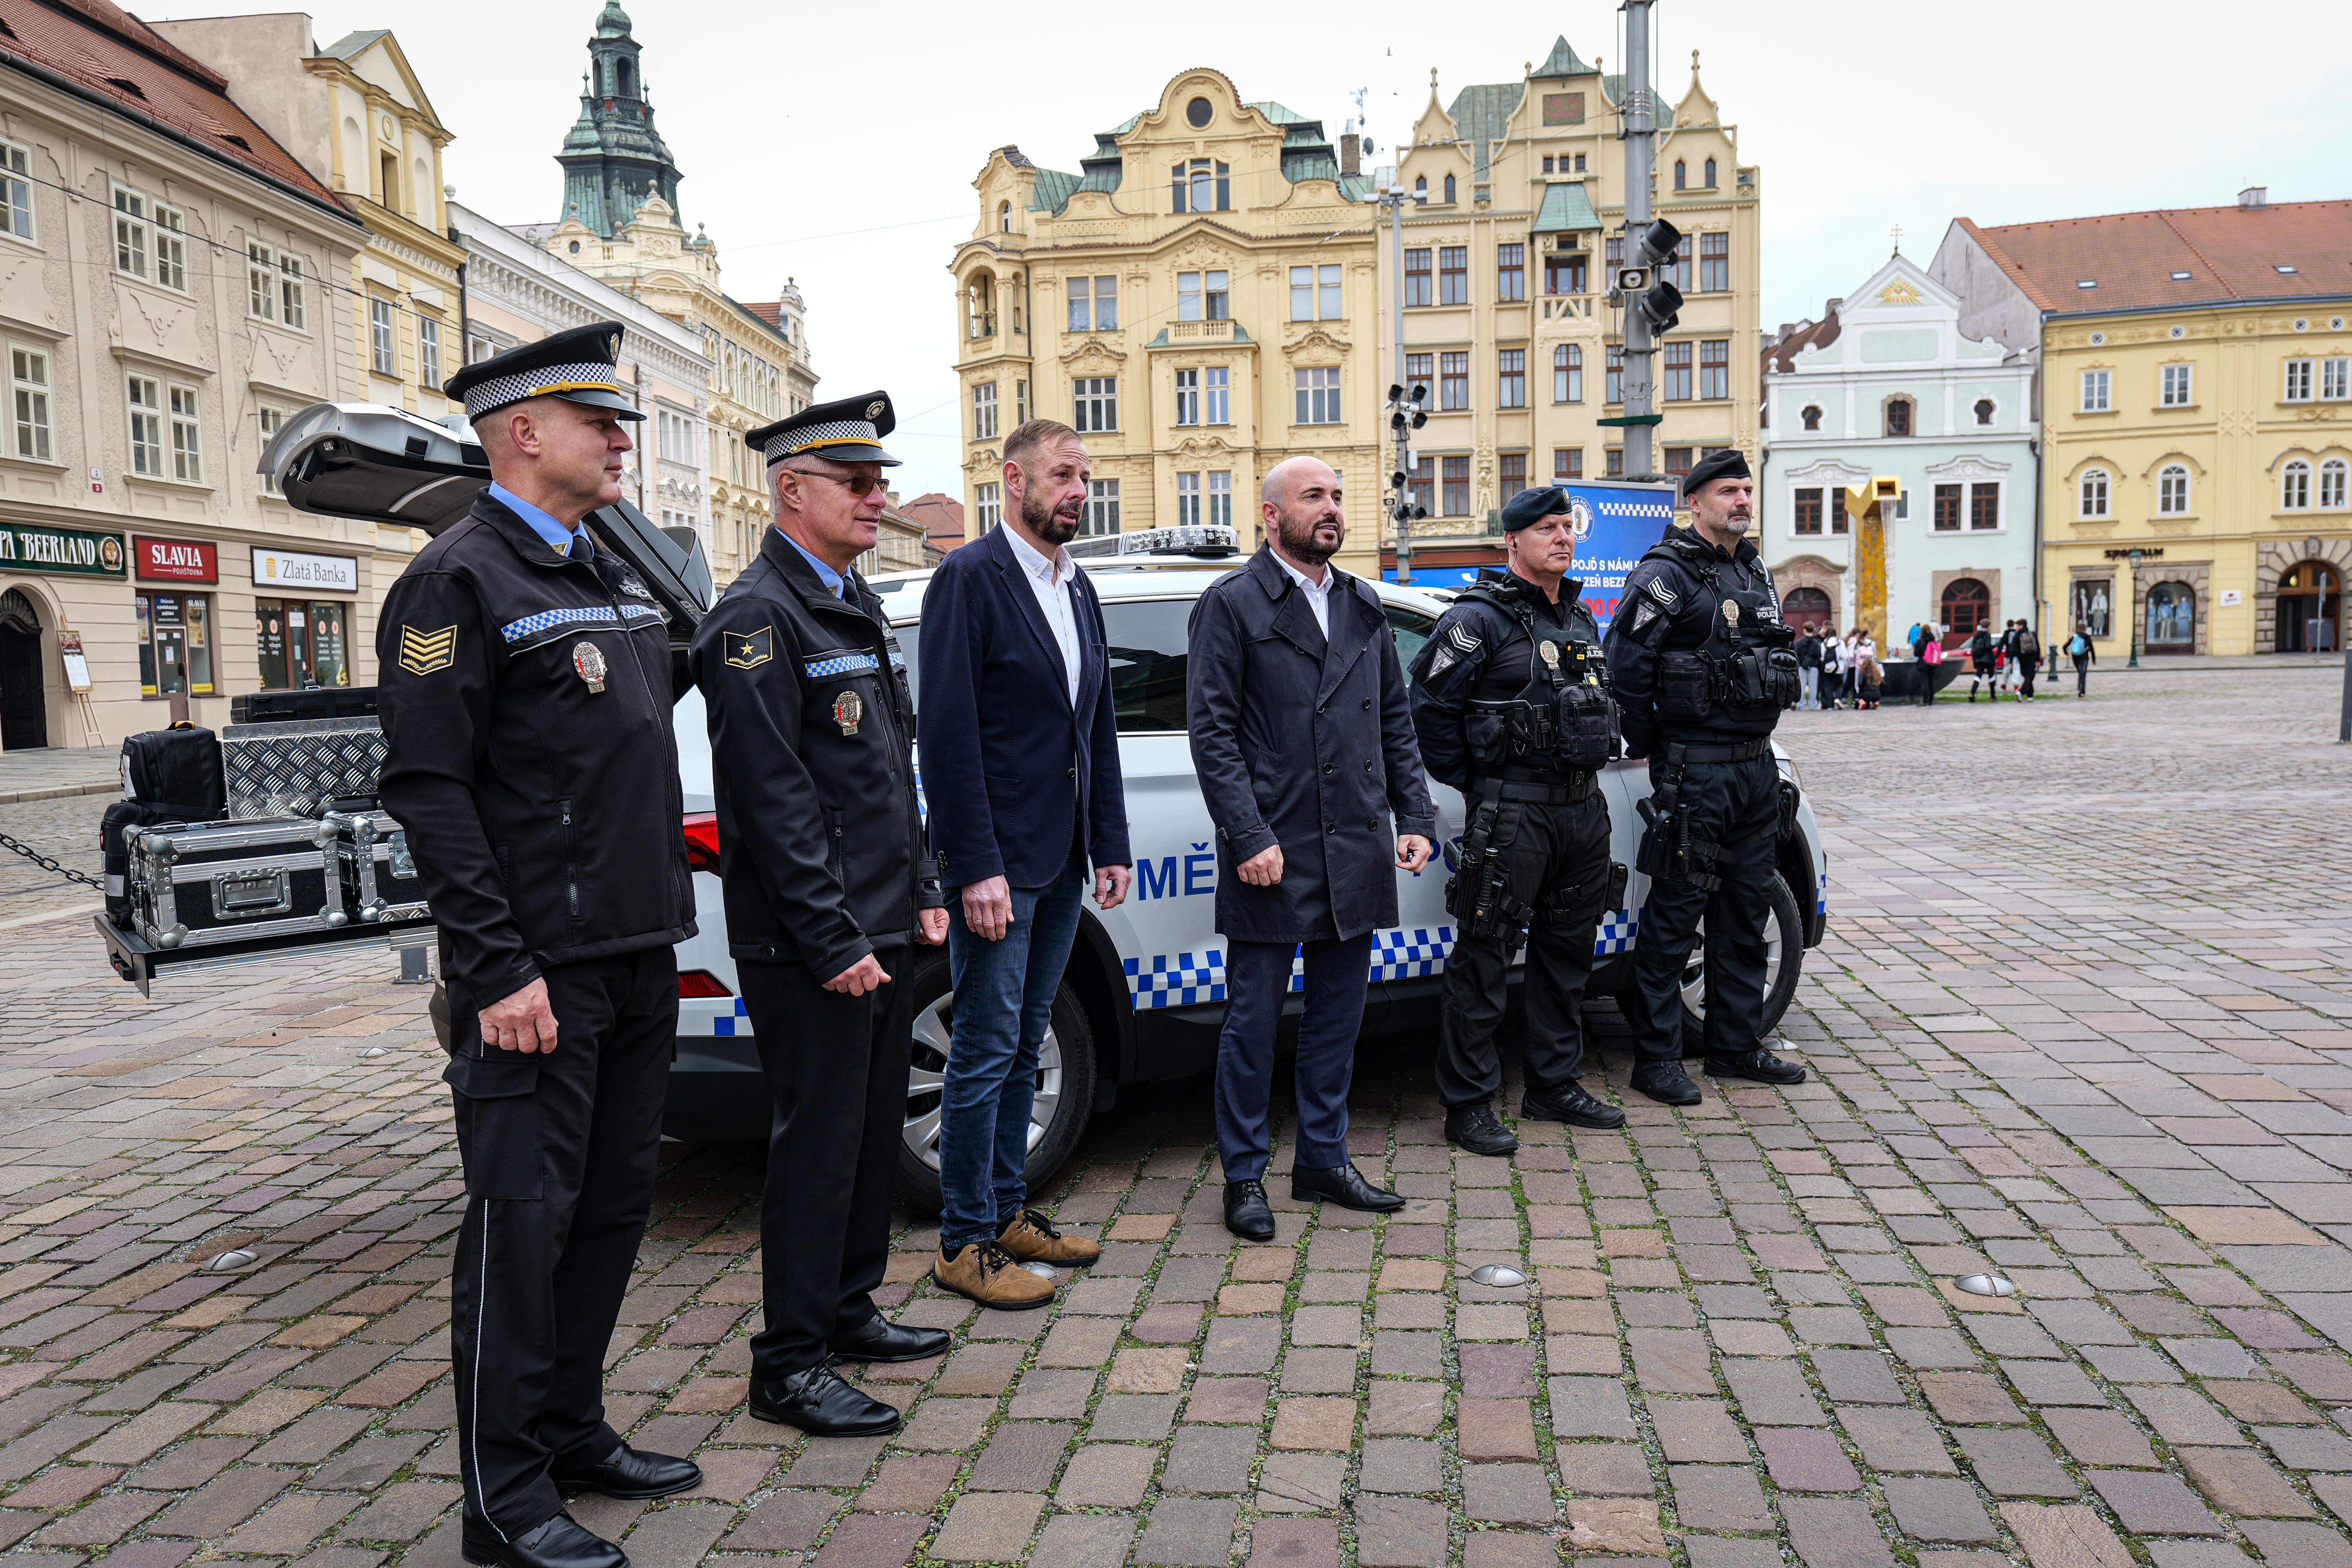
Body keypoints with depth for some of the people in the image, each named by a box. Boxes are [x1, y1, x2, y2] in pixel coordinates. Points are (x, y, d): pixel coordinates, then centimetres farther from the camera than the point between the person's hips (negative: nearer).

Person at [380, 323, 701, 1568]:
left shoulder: (614, 577, 17)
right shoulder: (461, 581, -9)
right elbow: (430, 790, -15)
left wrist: (663, 930, 17)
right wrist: (497, 972, -19)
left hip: (637, 961, 8)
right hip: (540, 973, -8)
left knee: (613, 1206, 15)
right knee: (522, 1221, 1)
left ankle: (574, 1434, 31)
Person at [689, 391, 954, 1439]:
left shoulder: (858, 606, 16)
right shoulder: (757, 618, -14)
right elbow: (772, 799, -19)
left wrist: (921, 891, 15)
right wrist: (834, 941, -19)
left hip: (881, 932, 9)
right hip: (811, 949, -9)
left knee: (875, 1129, 17)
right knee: (817, 1145, -1)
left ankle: (849, 1309, 33)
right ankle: (789, 1364, 12)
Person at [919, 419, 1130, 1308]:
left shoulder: (1077, 589, 15)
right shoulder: (970, 578, -10)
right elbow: (948, 732, -16)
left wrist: (1111, 847, 11)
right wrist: (978, 868, -20)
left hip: (1061, 861, 8)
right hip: (997, 858, -8)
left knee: (1023, 1046, 15)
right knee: (987, 1050, -1)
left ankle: (1008, 1214, 27)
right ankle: (964, 1244, 11)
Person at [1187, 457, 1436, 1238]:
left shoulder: (1365, 607, 15)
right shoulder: (1230, 605, -4)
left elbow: (1395, 722, 18)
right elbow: (1212, 732, -9)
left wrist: (1415, 818, 8)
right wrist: (1249, 838, -16)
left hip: (1357, 851, 6)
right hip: (1273, 855, -6)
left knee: (1338, 1015, 14)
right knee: (1253, 1020, 4)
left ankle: (1324, 1160, 28)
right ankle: (1244, 1176, 17)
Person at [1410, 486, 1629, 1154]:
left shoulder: (1580, 618, 16)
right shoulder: (1480, 618, -9)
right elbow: (1430, 707, -12)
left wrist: (1590, 769, 16)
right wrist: (1473, 786, -7)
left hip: (1583, 805, 8)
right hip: (1513, 810, -8)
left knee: (1568, 950, 14)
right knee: (1484, 955, -4)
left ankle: (1555, 1086, 27)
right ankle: (1468, 1102, 5)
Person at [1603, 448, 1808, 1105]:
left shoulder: (1755, 573, 16)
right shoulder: (1667, 573, -10)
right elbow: (1626, 664, -15)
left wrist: (1758, 743, 18)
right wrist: (1649, 747, -7)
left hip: (1757, 764, 8)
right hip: (1695, 769, -8)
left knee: (1746, 909, 13)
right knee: (1676, 911, -3)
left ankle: (1736, 1046, 25)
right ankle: (1656, 1057, 5)